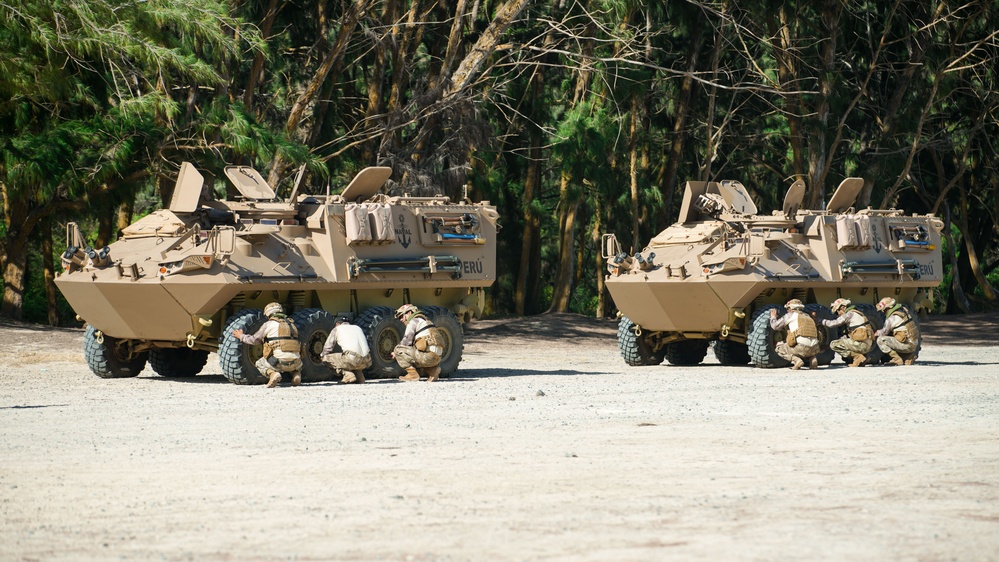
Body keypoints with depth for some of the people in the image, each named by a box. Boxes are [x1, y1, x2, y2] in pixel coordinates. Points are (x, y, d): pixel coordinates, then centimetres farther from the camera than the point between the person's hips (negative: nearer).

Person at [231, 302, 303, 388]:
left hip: (279, 362, -4)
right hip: (295, 362, 4)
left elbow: (254, 340, 8)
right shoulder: (291, 324, 22)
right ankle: (296, 374, 7)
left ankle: (272, 374, -6)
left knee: (260, 364, 26)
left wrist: (241, 336, 27)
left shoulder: (269, 324, 6)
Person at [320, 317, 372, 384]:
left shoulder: (337, 329, 15)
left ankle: (348, 376, -3)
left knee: (326, 357, 9)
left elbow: (327, 348, 14)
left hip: (353, 359, -7)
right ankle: (360, 377, 15)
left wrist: (322, 355, 38)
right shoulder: (358, 328, 29)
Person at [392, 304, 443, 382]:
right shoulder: (426, 321, 30)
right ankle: (432, 369, 10)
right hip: (437, 358, 9)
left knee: (398, 350, -4)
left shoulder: (413, 321, 1)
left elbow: (406, 341, -7)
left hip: (427, 355, -9)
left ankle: (413, 374, -7)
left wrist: (396, 352, 9)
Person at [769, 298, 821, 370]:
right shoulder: (808, 317, 28)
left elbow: (775, 326, 15)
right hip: (814, 349, 5)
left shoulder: (790, 315, 10)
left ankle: (796, 360, -7)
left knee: (778, 347, 15)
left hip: (800, 347, -5)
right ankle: (812, 359, 8)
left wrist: (773, 317, 35)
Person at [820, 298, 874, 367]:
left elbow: (833, 324, -11)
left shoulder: (850, 314, -3)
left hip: (861, 344, -9)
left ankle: (858, 357, -12)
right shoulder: (857, 313, 26)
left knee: (833, 345, -6)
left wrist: (822, 321, 3)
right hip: (868, 345, 9)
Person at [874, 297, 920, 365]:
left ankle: (897, 359, -11)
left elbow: (884, 332, -11)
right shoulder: (903, 311, 13)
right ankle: (910, 356, 16)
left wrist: (877, 333, 11)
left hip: (906, 345, -9)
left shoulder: (892, 318, -14)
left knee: (881, 340, -14)